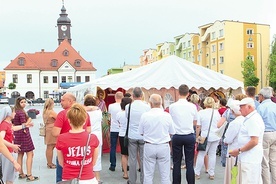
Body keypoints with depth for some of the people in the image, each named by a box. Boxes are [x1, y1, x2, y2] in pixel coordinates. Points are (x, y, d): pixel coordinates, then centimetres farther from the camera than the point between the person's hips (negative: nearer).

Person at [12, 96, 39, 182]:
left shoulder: (15, 112, 11)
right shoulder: (21, 112, -16)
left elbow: (13, 124, 16)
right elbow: (24, 125, -18)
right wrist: (29, 119, -4)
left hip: (17, 134, 9)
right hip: (24, 134, -9)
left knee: (20, 154, 16)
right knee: (30, 154, -4)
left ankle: (21, 174, 24)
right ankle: (29, 175, -5)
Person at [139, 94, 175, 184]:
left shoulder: (144, 115, -8)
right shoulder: (167, 116, -7)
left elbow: (141, 133, 1)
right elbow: (172, 133, 2)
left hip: (149, 146, 0)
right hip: (164, 146, 0)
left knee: (148, 174, 10)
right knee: (165, 175, 9)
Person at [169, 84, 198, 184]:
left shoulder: (172, 106, -6)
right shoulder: (193, 106, -4)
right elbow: (195, 123, 8)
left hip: (177, 136, 0)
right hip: (190, 136, 0)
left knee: (176, 162, 9)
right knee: (189, 163, 7)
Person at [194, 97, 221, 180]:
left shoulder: (201, 112, -7)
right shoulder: (216, 112, 2)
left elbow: (198, 127, -7)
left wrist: (197, 137, 1)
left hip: (205, 137, -3)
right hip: (215, 136, 3)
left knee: (201, 155, 6)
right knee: (212, 154, 10)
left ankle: (197, 173, 14)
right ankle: (211, 174, 16)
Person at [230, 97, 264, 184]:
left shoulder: (253, 120, -17)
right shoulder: (250, 118, 16)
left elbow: (254, 141, -23)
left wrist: (239, 150, -17)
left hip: (250, 159, -11)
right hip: (250, 158, 11)